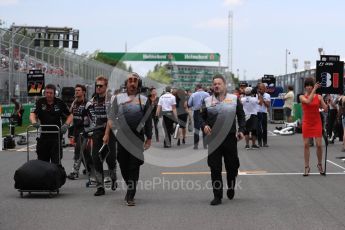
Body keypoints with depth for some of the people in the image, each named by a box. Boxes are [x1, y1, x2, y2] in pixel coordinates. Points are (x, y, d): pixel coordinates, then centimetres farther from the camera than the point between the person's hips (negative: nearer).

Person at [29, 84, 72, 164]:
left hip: (56, 136, -2)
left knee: (56, 161, -7)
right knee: (42, 160, 10)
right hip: (43, 135, 2)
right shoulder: (40, 102, 2)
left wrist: (66, 124, -12)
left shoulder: (60, 103, 1)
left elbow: (70, 116, 7)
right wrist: (34, 122, -32)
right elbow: (33, 114, -10)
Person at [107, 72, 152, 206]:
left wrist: (149, 138, 11)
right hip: (122, 137, 1)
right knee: (123, 165, 7)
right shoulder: (118, 98, 9)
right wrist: (107, 134, -7)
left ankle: (130, 196, -6)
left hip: (137, 138, -1)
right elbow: (111, 117, 5)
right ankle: (130, 189, 30)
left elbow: (148, 121, 12)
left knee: (134, 167, -6)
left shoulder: (144, 100, 9)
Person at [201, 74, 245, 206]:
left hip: (230, 138, 0)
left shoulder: (234, 99, 6)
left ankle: (231, 188, 36)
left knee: (232, 166, 9)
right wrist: (204, 125, -10)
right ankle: (217, 196, 4)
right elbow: (202, 117, 11)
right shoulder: (207, 101, 7)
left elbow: (241, 116, 10)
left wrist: (241, 130, -2)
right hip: (214, 139, 0)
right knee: (215, 168, -2)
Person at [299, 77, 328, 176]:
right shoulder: (302, 97, -3)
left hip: (317, 123, 0)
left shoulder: (319, 97, 1)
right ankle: (306, 167, 9)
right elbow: (308, 101, -25)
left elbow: (325, 109, -1)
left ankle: (319, 164, 16)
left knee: (319, 145, -4)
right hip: (306, 123, 0)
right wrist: (314, 90, -25)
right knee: (306, 145, 0)